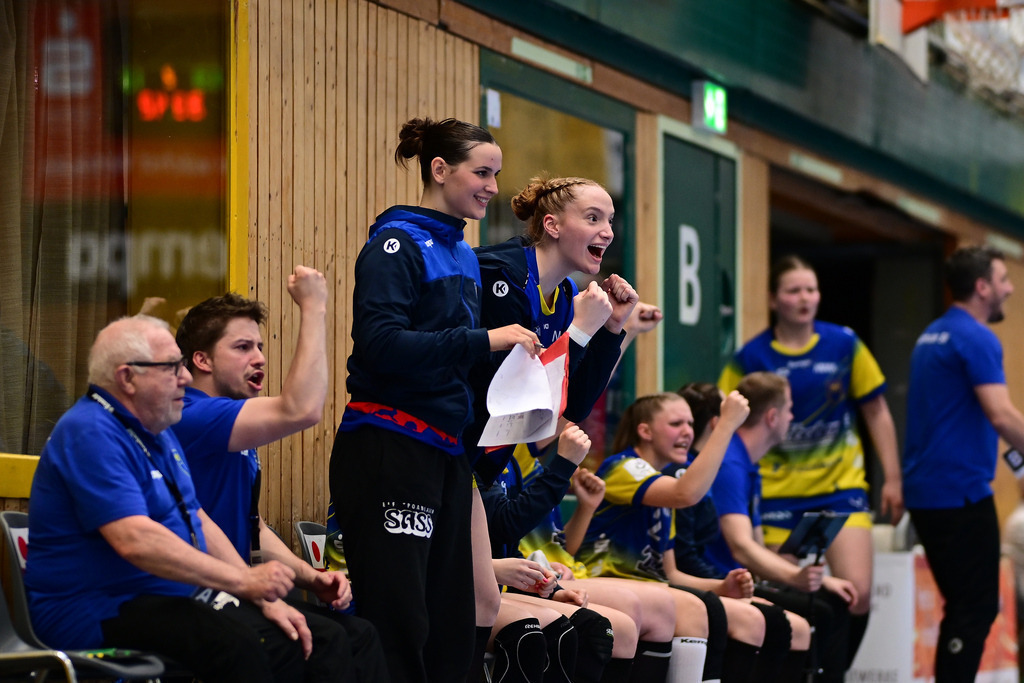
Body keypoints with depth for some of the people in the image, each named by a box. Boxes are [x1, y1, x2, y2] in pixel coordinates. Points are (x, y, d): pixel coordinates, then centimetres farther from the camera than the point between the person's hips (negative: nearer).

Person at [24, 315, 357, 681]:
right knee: (233, 643, -38)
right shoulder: (91, 433, -16)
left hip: (180, 598, 10)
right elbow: (136, 541, -26)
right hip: (103, 611, -10)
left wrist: (264, 598, 9)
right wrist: (242, 581, -22)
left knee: (325, 640, -5)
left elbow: (198, 521, 21)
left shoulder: (158, 432, 17)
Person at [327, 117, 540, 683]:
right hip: (390, 449, -9)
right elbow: (381, 343, -20)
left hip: (448, 455, 9)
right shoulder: (397, 244, -7)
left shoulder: (463, 256, 18)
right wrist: (483, 340, -20)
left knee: (449, 625, 8)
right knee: (399, 626, -11)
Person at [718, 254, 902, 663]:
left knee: (857, 593, -13)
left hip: (841, 488, 1)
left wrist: (892, 479, 6)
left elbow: (876, 413, 8)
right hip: (777, 492, -1)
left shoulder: (844, 345, 0)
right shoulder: (751, 357, -4)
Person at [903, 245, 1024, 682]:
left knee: (964, 608, 14)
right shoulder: (976, 339, -13)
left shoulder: (932, 336, 16)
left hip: (926, 492, 9)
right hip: (962, 490, -9)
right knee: (976, 609, -6)